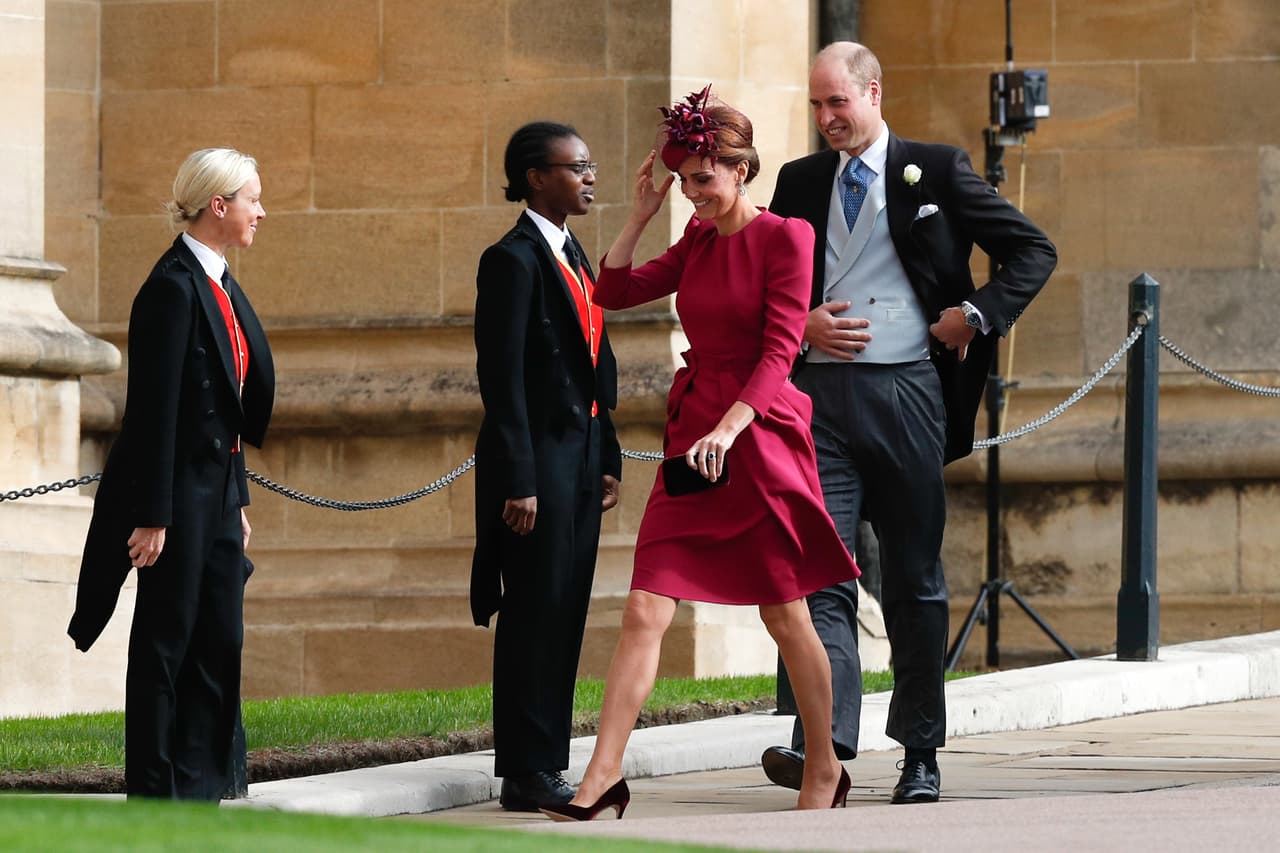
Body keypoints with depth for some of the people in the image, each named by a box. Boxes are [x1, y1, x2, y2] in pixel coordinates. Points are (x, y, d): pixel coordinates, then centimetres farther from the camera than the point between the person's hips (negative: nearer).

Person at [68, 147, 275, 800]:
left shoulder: (219, 285, 13)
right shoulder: (173, 287, -16)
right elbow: (155, 409, -19)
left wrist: (239, 499, 18)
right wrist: (152, 517, -21)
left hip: (218, 490, 9)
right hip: (180, 490, -9)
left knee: (220, 642, 9)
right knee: (166, 641, -2)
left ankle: (199, 791, 15)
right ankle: (153, 792, 4)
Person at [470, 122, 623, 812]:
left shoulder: (575, 257, 16)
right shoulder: (513, 261, -11)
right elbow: (503, 378, -16)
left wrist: (607, 458, 14)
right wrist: (519, 483, -20)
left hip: (582, 461, 9)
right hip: (537, 460, -9)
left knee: (566, 617, 10)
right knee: (534, 616, -5)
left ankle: (548, 765, 14)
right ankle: (525, 774, -1)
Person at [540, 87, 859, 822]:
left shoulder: (784, 238, -8)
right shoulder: (698, 242, 13)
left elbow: (779, 351, -15)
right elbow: (615, 290, 15)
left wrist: (729, 428, -26)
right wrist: (642, 214, 6)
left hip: (759, 437, -6)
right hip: (693, 437, 6)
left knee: (787, 617, 5)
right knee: (645, 610, -5)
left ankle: (825, 771, 20)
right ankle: (604, 775, -8)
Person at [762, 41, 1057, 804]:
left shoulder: (937, 172, 4)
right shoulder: (799, 183, 13)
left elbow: (1034, 251, 6)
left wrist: (977, 314, -7)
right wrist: (800, 323, -1)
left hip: (907, 393, -2)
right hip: (823, 394, 2)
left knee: (915, 579, 5)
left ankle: (921, 754, 13)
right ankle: (821, 745, -21)